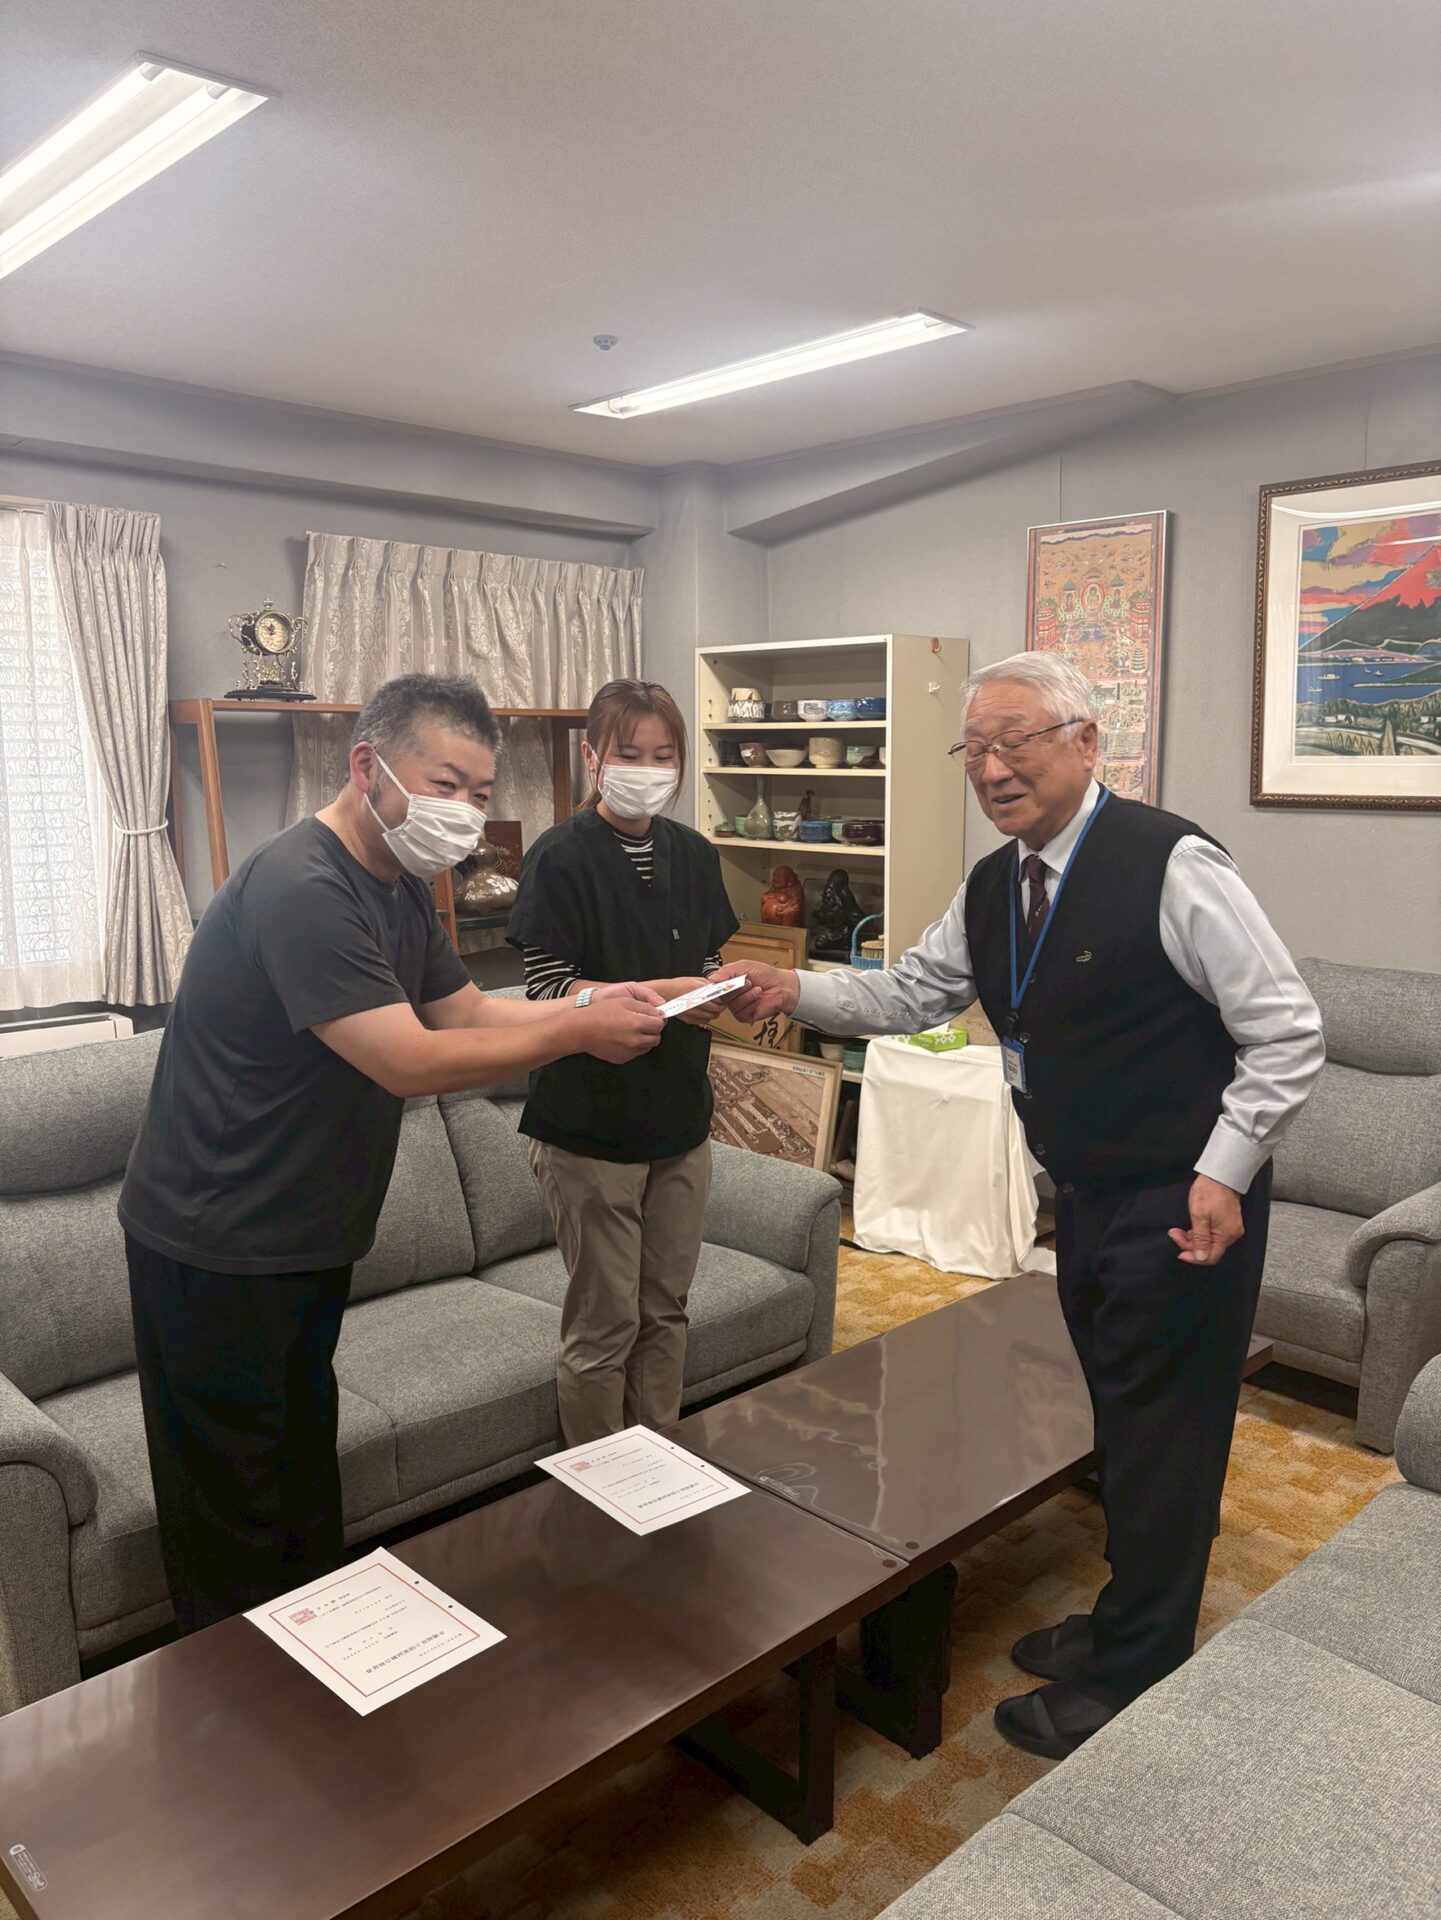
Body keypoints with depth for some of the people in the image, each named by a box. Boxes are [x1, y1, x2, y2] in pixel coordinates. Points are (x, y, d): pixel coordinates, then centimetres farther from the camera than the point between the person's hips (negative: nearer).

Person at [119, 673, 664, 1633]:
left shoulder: (402, 886, 6)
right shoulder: (300, 889, -27)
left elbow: (466, 1010, 8)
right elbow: (409, 1061, -31)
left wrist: (596, 1006, -6)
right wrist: (579, 1033, -23)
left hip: (310, 1235, 10)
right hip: (216, 1247, -9)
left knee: (304, 1471, 23)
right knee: (233, 1518, 6)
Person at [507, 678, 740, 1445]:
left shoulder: (693, 855, 7)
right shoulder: (562, 858, -12)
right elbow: (548, 992, -16)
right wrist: (660, 994, -27)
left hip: (679, 1117, 6)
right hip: (590, 1126, -6)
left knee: (665, 1310, 16)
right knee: (603, 1323, 5)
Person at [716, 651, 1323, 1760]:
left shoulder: (1170, 864, -19)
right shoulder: (993, 888, 4)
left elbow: (1286, 1033, -16)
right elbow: (913, 995, 12)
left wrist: (1222, 1176, -20)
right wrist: (798, 993, -1)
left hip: (1186, 1207, -7)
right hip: (1086, 1200, 7)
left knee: (1163, 1438, 7)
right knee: (1123, 1425, 22)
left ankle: (1131, 1681, 26)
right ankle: (1131, 1626, 42)